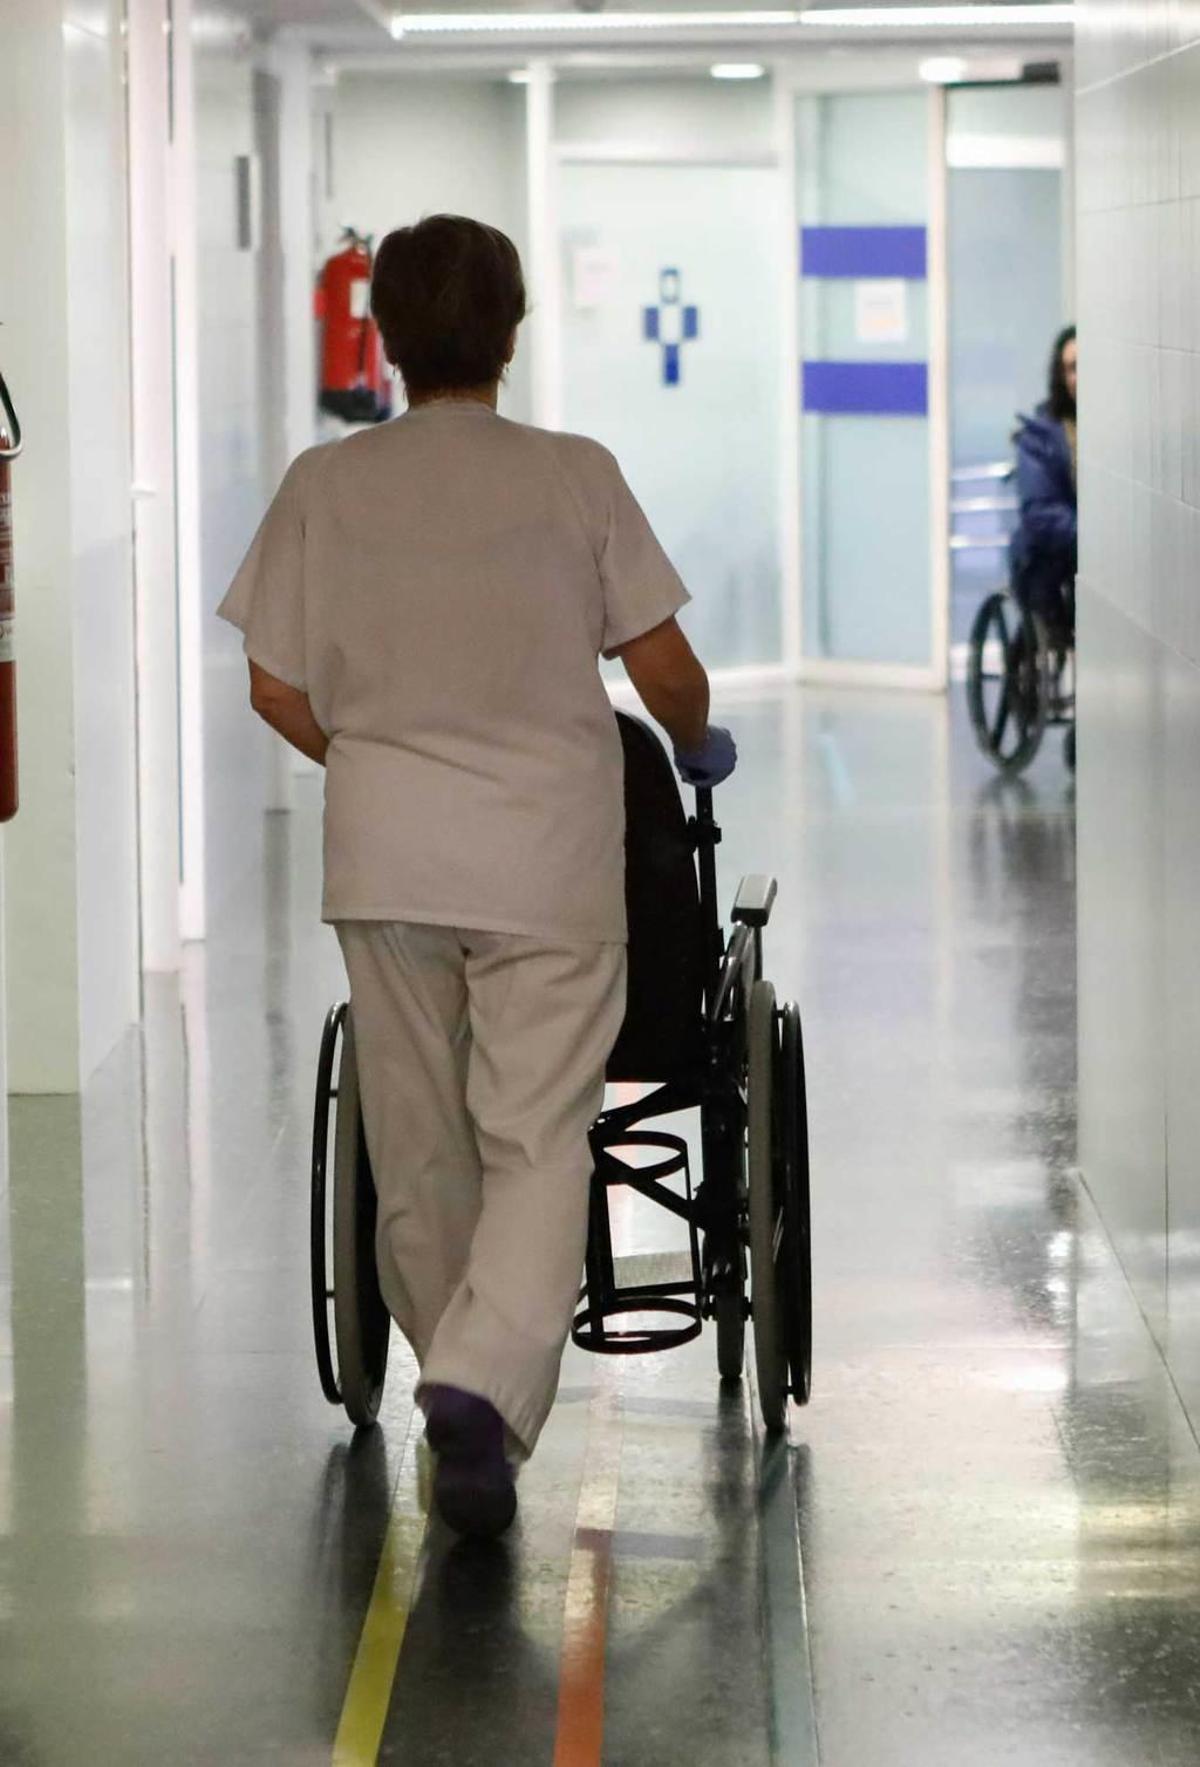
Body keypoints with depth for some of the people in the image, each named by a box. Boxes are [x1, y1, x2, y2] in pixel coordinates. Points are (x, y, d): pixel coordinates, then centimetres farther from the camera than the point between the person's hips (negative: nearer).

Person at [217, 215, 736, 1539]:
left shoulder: (324, 484, 1)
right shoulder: (573, 476, -3)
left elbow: (279, 692, 4)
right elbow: (663, 670, -1)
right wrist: (700, 746, 21)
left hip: (383, 848, 2)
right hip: (548, 854, -2)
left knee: (417, 1148, 14)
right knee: (538, 1144, -3)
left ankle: (455, 1380, 24)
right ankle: (484, 1384, -23)